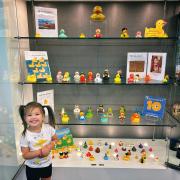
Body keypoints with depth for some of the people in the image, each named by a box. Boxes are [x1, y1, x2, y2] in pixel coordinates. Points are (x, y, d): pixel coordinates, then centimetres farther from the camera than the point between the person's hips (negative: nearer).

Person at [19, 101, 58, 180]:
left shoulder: (48, 128, -19)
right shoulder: (25, 135, -24)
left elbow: (55, 139, -2)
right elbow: (25, 155, -19)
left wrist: (50, 147, -22)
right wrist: (40, 152, -32)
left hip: (47, 164, 3)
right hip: (32, 167, -2)